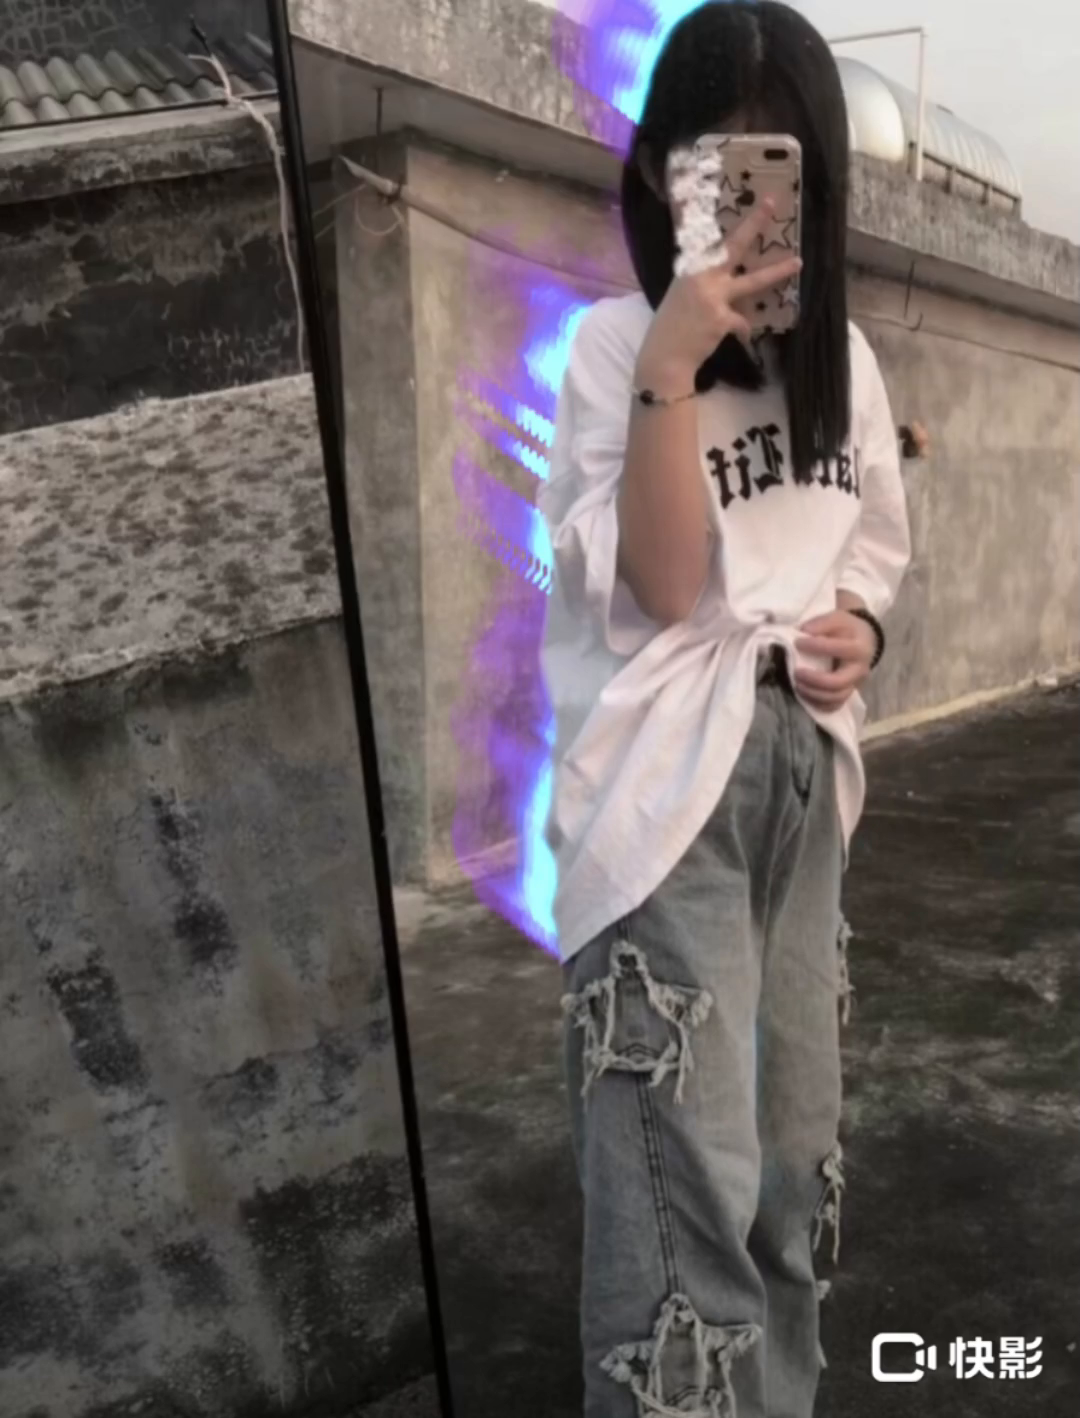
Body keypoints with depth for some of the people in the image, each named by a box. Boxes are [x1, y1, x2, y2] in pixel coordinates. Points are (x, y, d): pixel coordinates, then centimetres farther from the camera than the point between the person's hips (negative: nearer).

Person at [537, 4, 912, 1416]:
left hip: (806, 771, 6)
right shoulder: (613, 345, -7)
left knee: (794, 1145, 16)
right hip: (668, 785, -6)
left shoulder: (842, 351, 10)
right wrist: (673, 368, -23)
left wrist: (861, 627, -2)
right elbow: (662, 585, -15)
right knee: (687, 1175, -9)